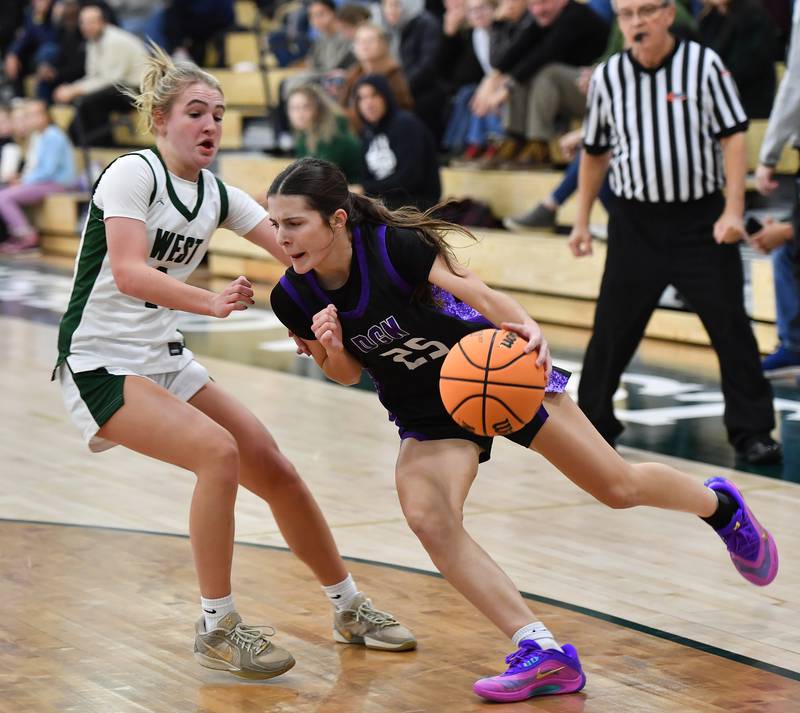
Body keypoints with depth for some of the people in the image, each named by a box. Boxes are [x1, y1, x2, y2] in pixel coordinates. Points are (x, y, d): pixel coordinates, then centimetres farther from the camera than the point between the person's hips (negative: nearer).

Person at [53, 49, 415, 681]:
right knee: (219, 451, -26)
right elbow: (128, 273, -27)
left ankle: (349, 608, 19)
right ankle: (217, 630, -12)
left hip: (165, 360, 7)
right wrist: (212, 303, -40)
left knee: (276, 471, 2)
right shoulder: (133, 173, -14)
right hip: (99, 363, -7)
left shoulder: (219, 196, 6)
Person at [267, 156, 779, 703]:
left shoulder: (394, 247, -29)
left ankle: (720, 504, 39)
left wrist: (527, 328, -53)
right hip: (429, 416, 4)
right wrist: (331, 346, -25)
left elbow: (474, 291, -32)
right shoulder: (294, 299, -16)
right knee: (427, 516, -24)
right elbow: (347, 374, -1)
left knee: (619, 487, 5)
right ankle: (543, 653, -20)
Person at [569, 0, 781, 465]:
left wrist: (733, 211, -16)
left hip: (701, 220, -2)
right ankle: (592, 423, 21)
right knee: (613, 327, 6)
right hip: (635, 222, 2)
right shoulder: (607, 77, 3)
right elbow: (595, 154, 14)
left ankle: (753, 432, 9)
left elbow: (734, 137, -8)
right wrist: (582, 221, 13)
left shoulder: (703, 64, -6)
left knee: (731, 326, -1)